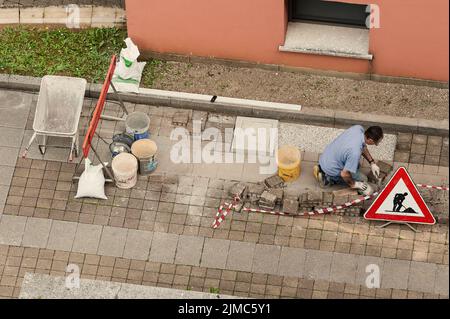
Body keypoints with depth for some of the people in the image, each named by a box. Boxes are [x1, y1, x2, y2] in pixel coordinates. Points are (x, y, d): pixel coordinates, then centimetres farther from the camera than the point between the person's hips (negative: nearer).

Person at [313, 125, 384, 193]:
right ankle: (329, 179, 2)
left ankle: (321, 169, 18)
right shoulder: (355, 153, -39)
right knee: (362, 179, 11)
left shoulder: (358, 128, -16)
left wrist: (372, 163, 5)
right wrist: (353, 184, -11)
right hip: (331, 169, -7)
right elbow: (344, 174, -30)